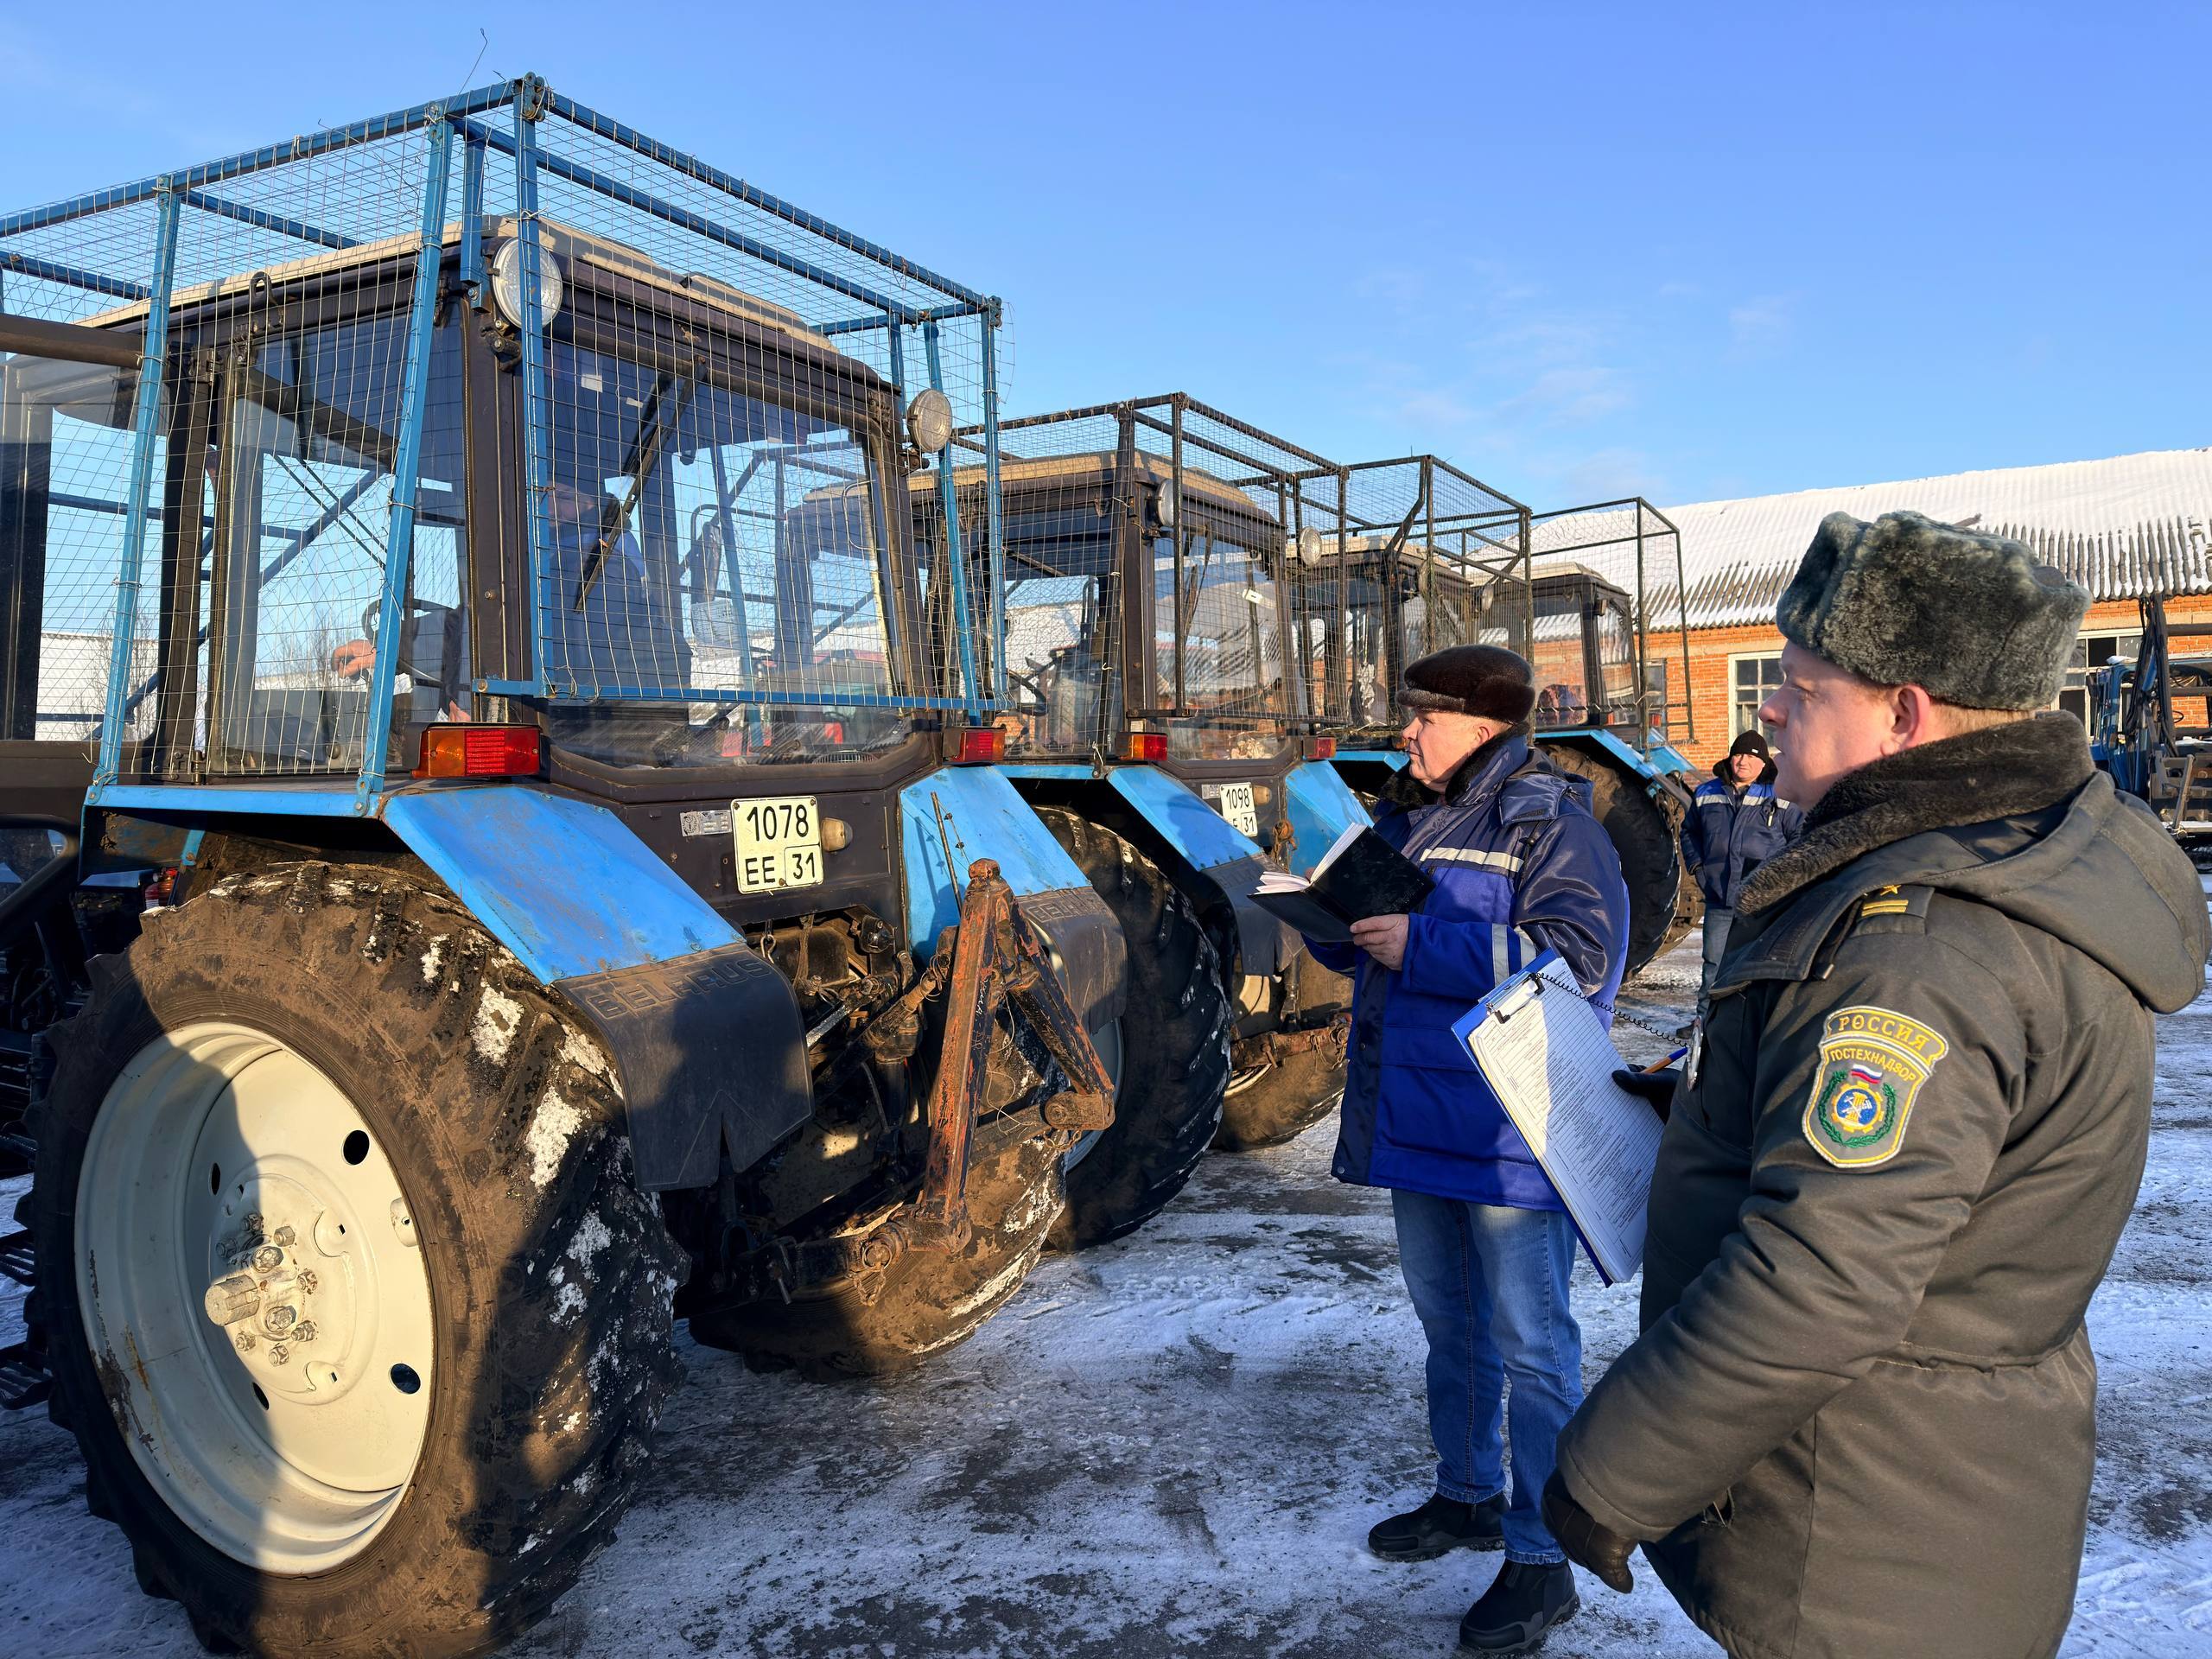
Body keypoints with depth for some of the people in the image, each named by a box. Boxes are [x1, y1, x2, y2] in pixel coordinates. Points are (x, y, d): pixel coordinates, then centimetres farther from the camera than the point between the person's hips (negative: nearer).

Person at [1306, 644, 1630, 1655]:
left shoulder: (1550, 824, -12)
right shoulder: (1406, 819, 11)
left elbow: (1579, 959, -25)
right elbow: (1360, 946, 20)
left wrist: (1420, 945, -26)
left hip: (1510, 1136, -8)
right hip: (1417, 1121, 8)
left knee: (1530, 1345, 3)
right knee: (1448, 1325, 21)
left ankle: (1541, 1559, 16)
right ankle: (1468, 1496, 39)